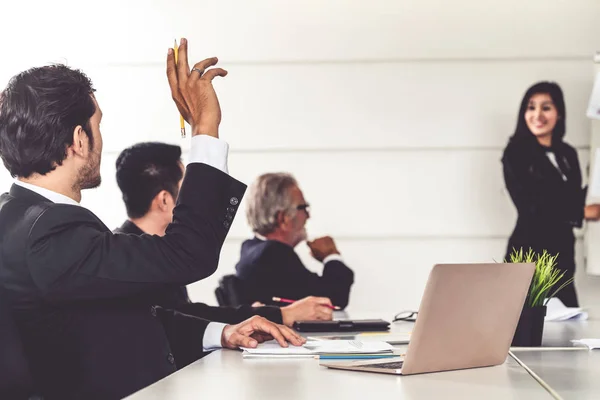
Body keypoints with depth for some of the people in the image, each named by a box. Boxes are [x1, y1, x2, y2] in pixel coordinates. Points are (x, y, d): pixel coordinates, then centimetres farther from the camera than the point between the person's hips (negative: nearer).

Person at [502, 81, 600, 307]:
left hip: (562, 255, 6)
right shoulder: (516, 154, -6)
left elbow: (574, 201, 14)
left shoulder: (568, 154, 12)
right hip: (528, 256, -6)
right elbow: (530, 208, -12)